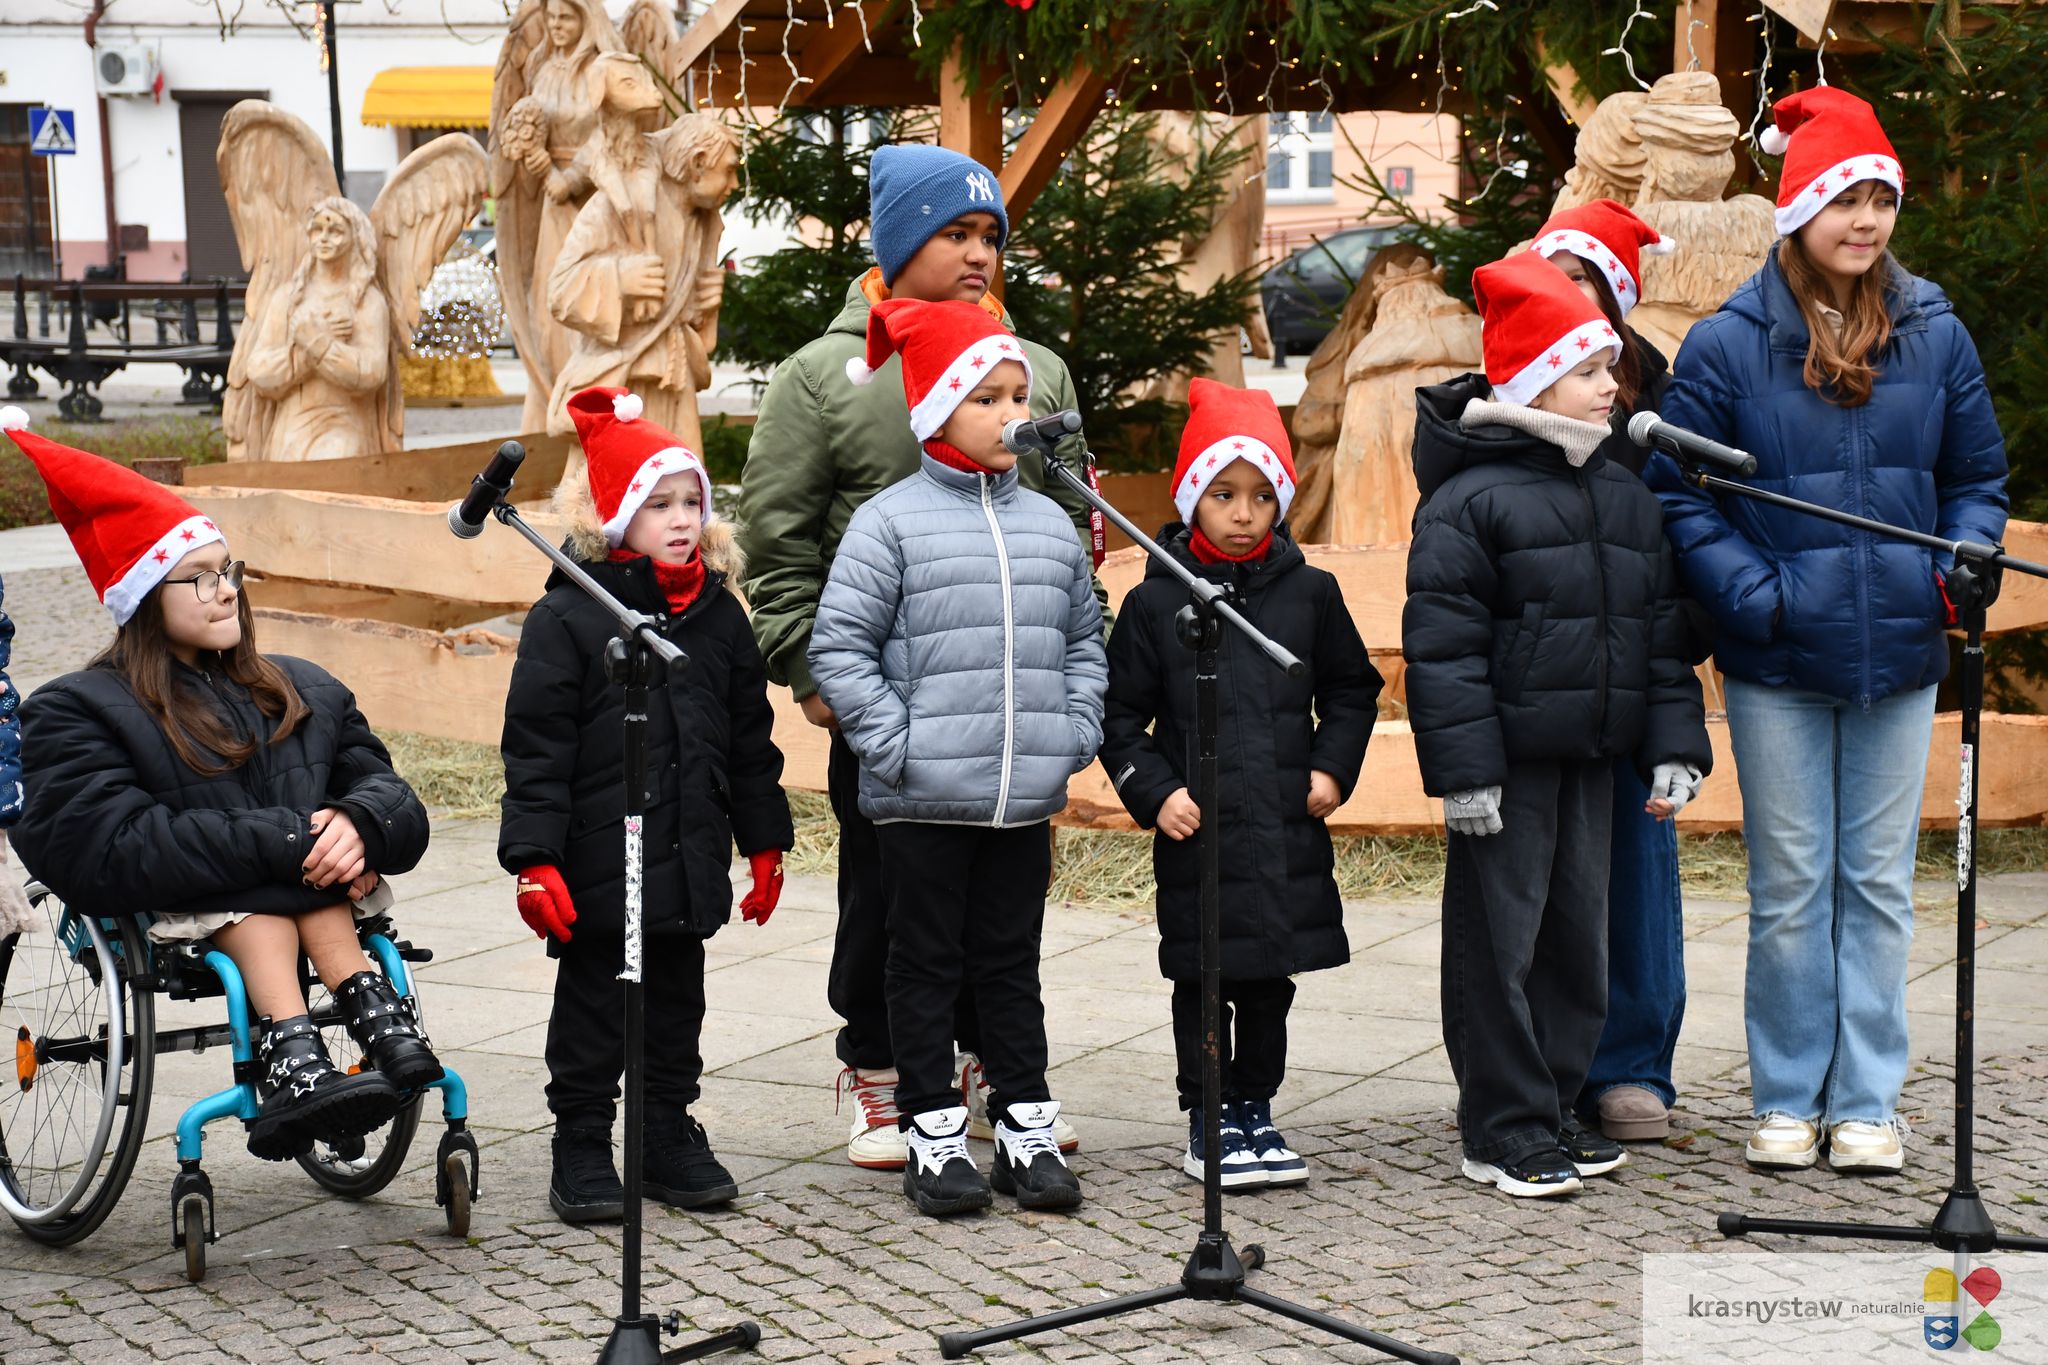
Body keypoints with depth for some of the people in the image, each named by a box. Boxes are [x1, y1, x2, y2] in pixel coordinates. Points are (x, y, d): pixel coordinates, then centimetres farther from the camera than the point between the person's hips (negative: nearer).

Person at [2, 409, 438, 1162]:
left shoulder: (302, 694, 18)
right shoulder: (76, 713, 1)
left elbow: (391, 796, 9)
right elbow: (110, 851, -15)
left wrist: (356, 826, -18)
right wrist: (283, 842, -21)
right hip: (174, 917, -4)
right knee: (253, 897, -34)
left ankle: (295, 1064, -41)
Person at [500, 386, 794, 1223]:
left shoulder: (718, 618, 7)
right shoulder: (566, 619, -9)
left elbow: (750, 740, 14)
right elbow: (535, 749, -11)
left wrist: (764, 842, 14)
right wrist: (536, 860, -16)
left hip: (690, 866, 5)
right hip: (599, 865, -5)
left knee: (677, 1005, 15)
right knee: (593, 1011, 5)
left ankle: (670, 1139, 27)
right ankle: (582, 1150, 16)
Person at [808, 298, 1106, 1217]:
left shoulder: (1049, 523, 9)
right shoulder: (891, 521, -6)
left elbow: (1084, 642, 18)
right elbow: (840, 647, -7)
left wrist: (1072, 739, 6)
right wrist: (895, 748, -12)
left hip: (1025, 798, 4)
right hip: (922, 799, -4)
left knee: (1011, 965, 13)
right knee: (927, 964, 6)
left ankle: (1027, 1128, 20)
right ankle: (933, 1134, 14)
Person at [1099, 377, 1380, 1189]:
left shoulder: (1309, 593, 5)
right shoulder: (1154, 603, -1)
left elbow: (1352, 689, 16)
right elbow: (1120, 713, 3)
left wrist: (1333, 768, 3)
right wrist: (1153, 793, -8)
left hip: (1289, 826, 2)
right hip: (1197, 831, -2)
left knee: (1270, 978, 11)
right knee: (1202, 982, 4)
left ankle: (1255, 1109, 24)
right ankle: (1207, 1120, 14)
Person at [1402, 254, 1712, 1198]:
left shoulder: (1626, 498, 12)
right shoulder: (1469, 501, -10)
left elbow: (1662, 632, 15)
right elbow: (1440, 643, -14)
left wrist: (1674, 747, 8)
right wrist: (1463, 766, -18)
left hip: (1590, 757, 7)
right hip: (1508, 759, -7)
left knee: (1578, 936, 12)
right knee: (1499, 942, -1)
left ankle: (1551, 1108, 23)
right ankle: (1503, 1131, 6)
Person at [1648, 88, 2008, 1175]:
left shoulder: (1934, 335, 3)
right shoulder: (1728, 344, -6)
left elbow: (1976, 475, 12)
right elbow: (1678, 494, -4)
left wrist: (1964, 563, -6)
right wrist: (1750, 593, -15)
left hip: (1899, 654, 2)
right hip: (1778, 662, -2)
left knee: (1878, 883, 8)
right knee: (1790, 889, 6)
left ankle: (1866, 1102, 17)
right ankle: (1785, 1099, 17)